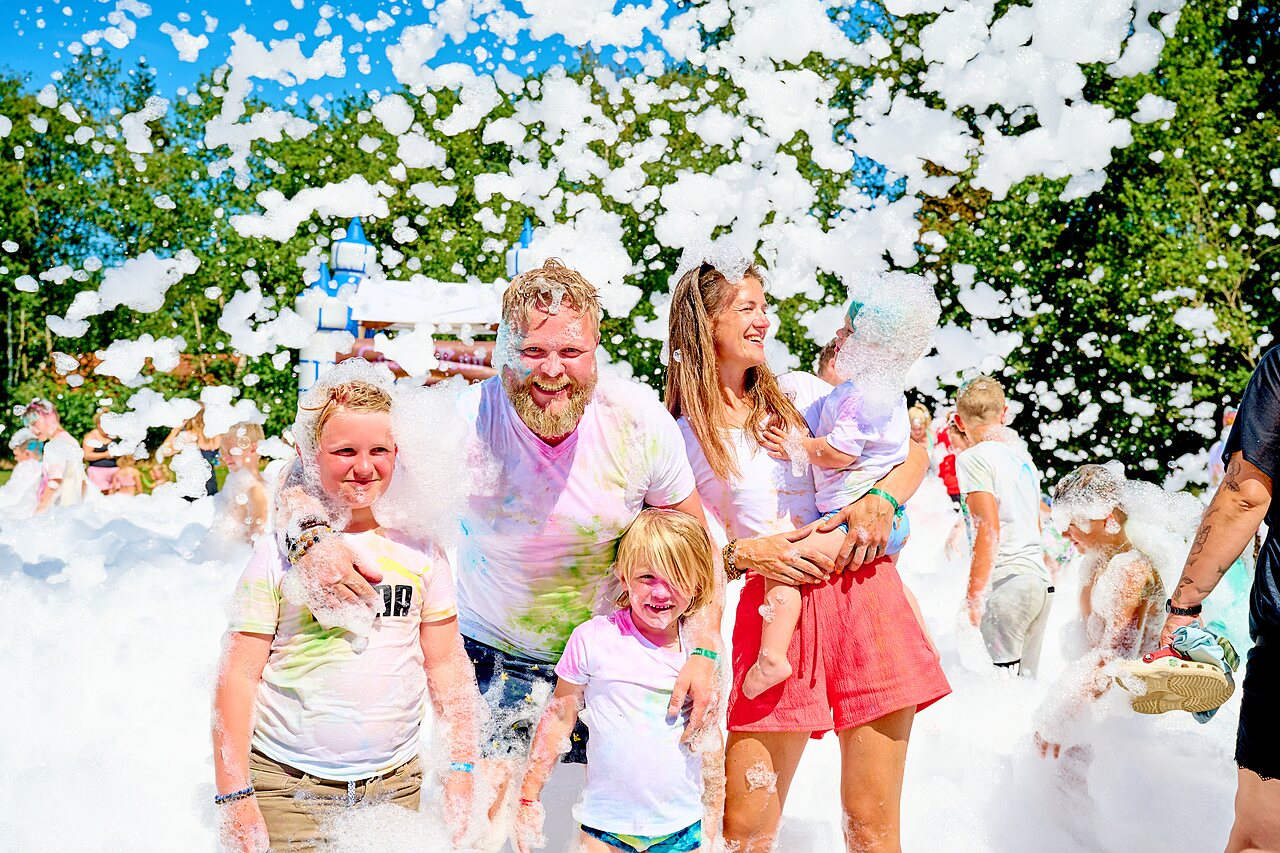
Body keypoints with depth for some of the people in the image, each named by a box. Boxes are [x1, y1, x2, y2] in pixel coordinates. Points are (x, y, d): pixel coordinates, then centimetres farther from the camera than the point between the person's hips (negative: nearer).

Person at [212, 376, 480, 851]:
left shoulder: (418, 549, 3)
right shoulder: (279, 553, -5)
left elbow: (446, 664, 7)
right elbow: (239, 675, -5)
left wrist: (462, 769, 3)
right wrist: (234, 797, -9)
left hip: (396, 784, 3)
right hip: (287, 788, -2)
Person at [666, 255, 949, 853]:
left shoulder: (798, 393, 14)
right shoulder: (679, 436, 7)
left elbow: (916, 453, 14)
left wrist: (881, 501, -5)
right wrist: (742, 553, -15)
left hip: (863, 592, 2)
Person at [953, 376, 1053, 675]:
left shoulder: (973, 458, -6)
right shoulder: (1023, 456, 18)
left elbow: (989, 528, -14)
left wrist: (974, 596, -13)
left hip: (1007, 582, -8)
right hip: (1042, 580, 8)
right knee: (1026, 679, 10)